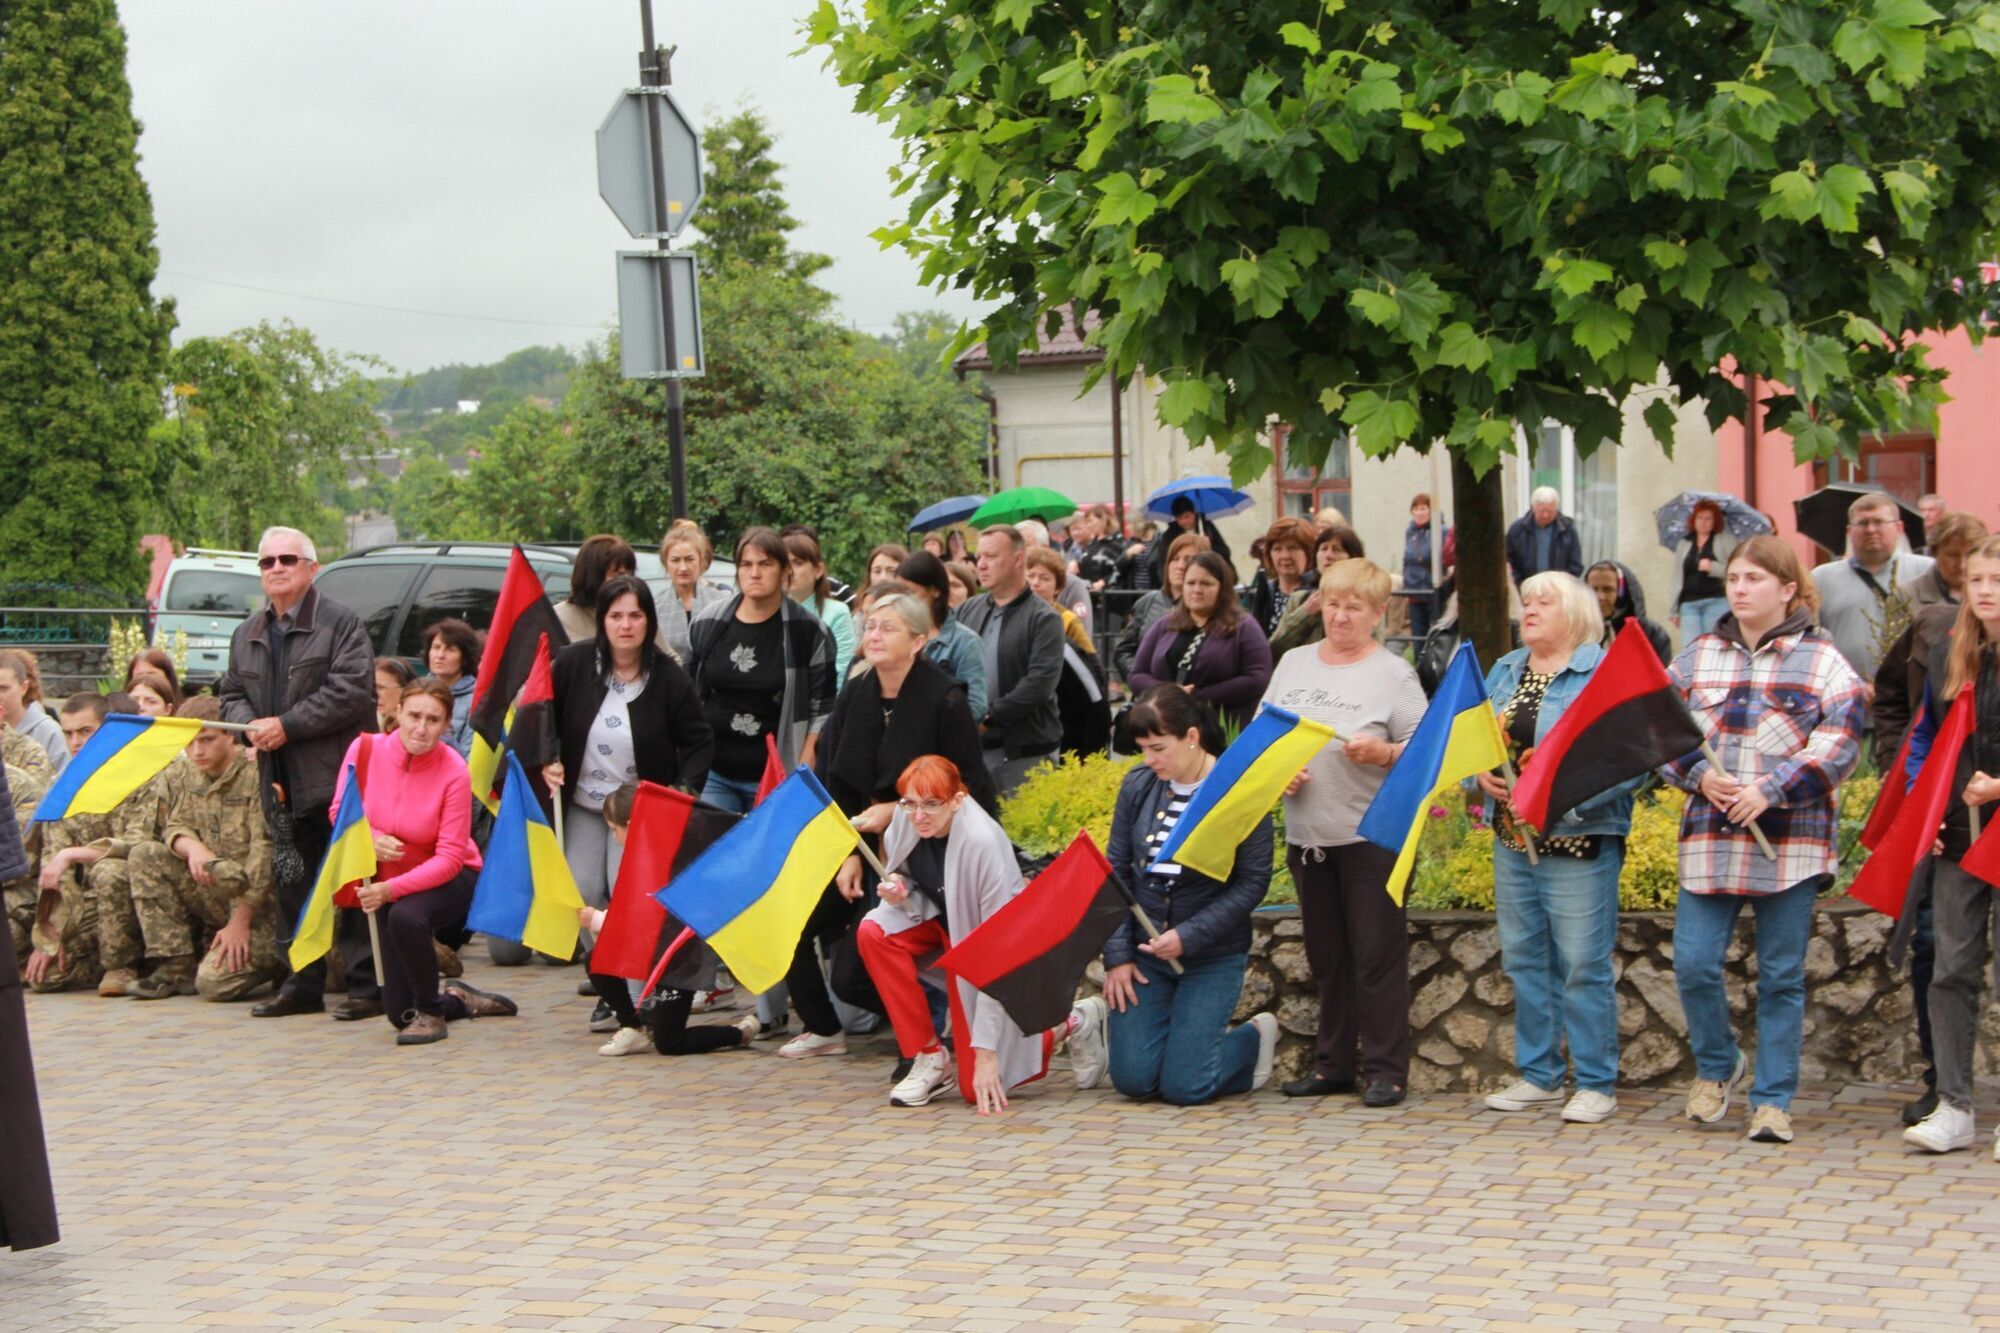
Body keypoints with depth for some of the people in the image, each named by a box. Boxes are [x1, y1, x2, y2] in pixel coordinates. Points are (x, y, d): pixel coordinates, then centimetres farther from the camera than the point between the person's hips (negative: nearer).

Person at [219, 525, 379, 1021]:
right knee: (292, 887, 12)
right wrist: (248, 722, -1)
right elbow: (231, 692, 23)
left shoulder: (341, 623, -4)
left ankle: (367, 985, -1)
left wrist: (287, 726, -16)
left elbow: (351, 692, -14)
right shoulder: (247, 634, 17)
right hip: (280, 782, 7)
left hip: (335, 778, -7)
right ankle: (302, 985, 20)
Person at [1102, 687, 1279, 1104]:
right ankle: (1194, 1038, 26)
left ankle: (1256, 1038, 23)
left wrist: (1188, 937, -20)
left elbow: (1253, 882, -13)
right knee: (1133, 1079, -4)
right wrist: (1117, 955, -5)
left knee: (1184, 1086, -6)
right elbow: (1115, 872, 2)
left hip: (1214, 956, -4)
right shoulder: (1138, 785, -1)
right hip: (1145, 950, 4)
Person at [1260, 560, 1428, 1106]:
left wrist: (1383, 753, -23)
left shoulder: (1394, 673, -2)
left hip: (1372, 834, -5)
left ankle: (1384, 1070, 3)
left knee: (1377, 953, -3)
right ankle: (1332, 1064, 21)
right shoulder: (1294, 663, 13)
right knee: (1325, 956, 12)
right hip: (1306, 832, 5)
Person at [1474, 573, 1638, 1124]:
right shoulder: (1504, 671, 14)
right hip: (1512, 837, 7)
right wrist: (1482, 773, -6)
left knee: (1584, 965, -3)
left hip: (1577, 843, -7)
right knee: (1524, 960, 11)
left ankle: (1596, 1084, 6)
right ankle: (1538, 1077, 21)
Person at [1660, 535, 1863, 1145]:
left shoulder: (1821, 659, 1)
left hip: (1790, 839, -3)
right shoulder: (1696, 656, 12)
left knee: (1781, 976, 3)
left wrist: (1771, 790, -17)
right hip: (1709, 836, 3)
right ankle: (1716, 1066, 23)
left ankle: (1773, 1100, 12)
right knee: (1693, 964, -3)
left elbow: (1839, 742, -8)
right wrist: (1699, 775, -8)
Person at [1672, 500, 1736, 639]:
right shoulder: (1684, 544, 18)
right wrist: (1675, 610, 18)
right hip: (1689, 604, 3)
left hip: (1717, 602, -3)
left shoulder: (1727, 540, 5)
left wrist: (1713, 568, -18)